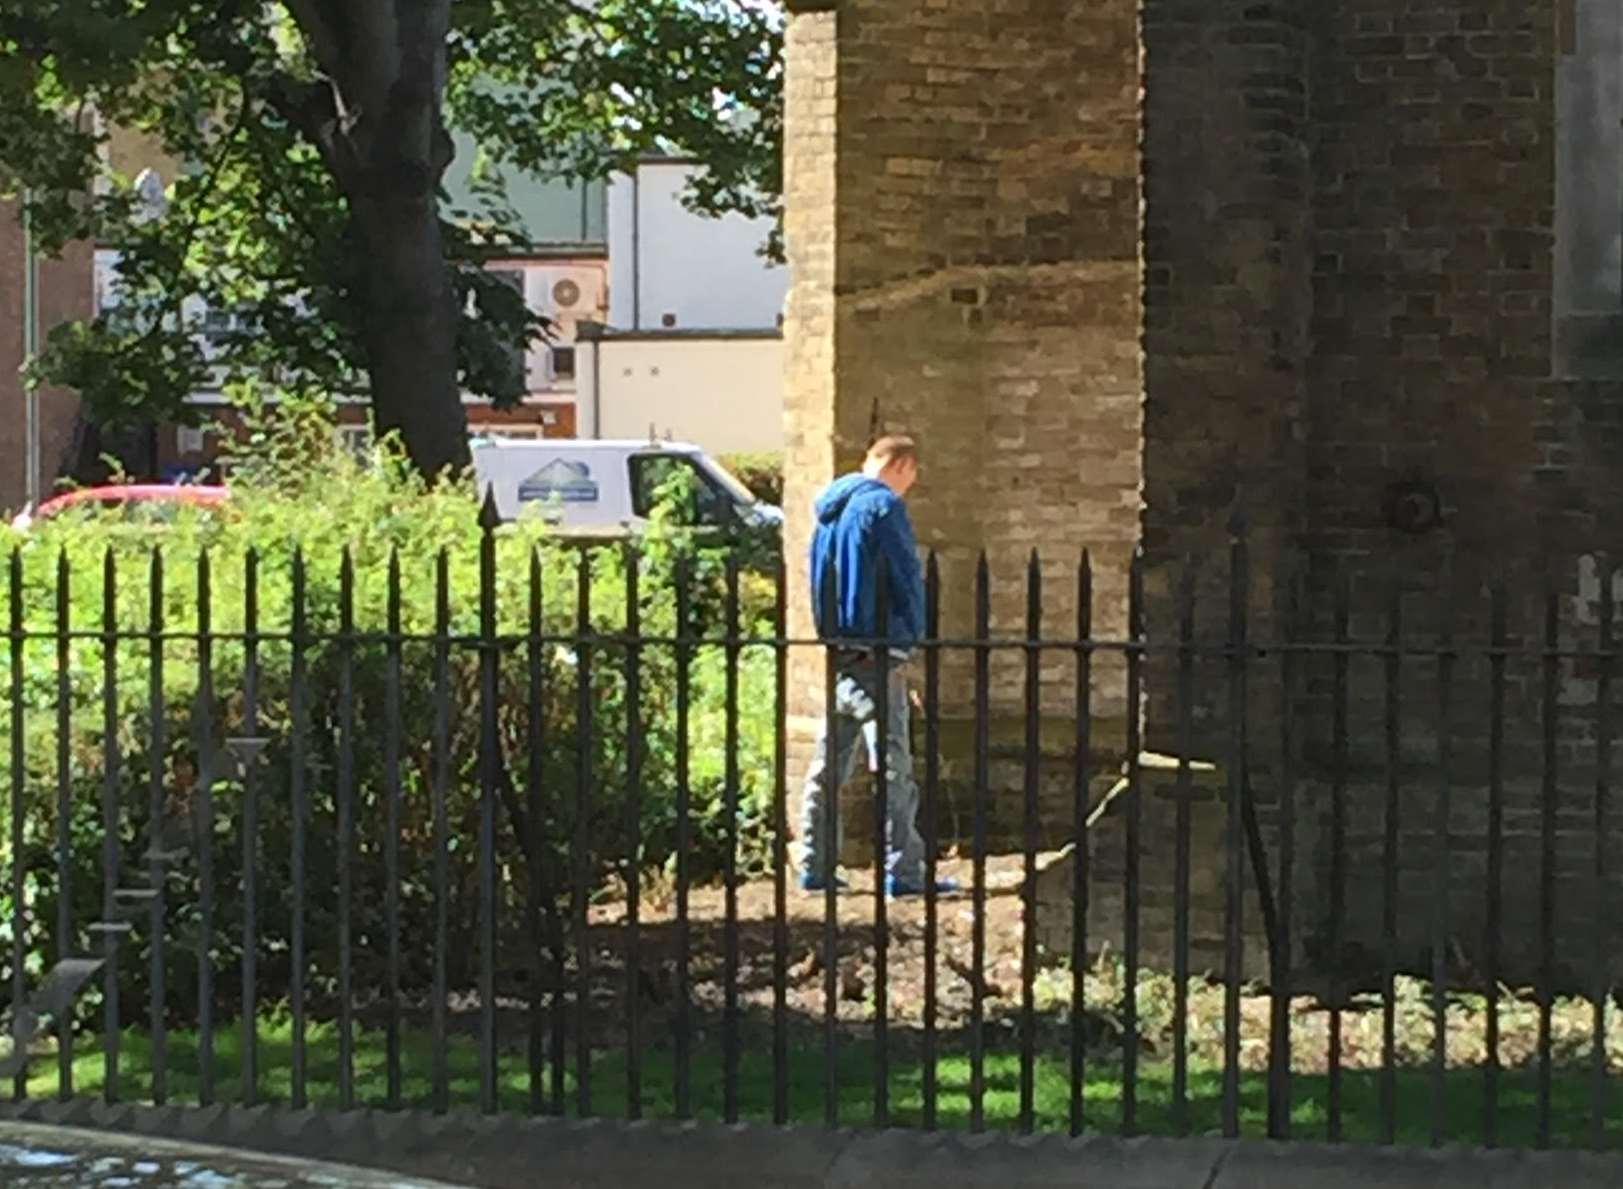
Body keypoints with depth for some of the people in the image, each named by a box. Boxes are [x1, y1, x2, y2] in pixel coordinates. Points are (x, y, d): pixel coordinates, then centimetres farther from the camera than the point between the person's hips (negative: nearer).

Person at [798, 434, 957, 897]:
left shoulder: (829, 507, 15)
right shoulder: (884, 506, -12)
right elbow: (907, 579, -12)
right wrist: (913, 635, 1)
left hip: (834, 652, 8)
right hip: (875, 654, -8)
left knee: (829, 763, 11)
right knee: (893, 765, -4)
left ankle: (815, 867, 13)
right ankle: (903, 871, -4)